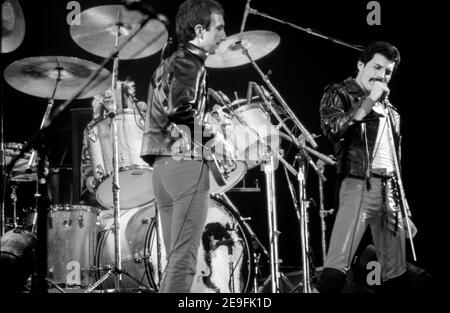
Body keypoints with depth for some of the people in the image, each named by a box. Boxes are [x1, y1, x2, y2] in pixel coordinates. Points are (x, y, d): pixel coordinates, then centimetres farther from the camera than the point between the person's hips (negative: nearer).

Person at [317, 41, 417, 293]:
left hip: (391, 189, 7)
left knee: (396, 272, 7)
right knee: (336, 268, -21)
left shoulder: (389, 108, 22)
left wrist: (401, 197, 18)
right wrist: (369, 101, -14)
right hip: (359, 185, -7)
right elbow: (331, 129, -17)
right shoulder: (340, 94, 3)